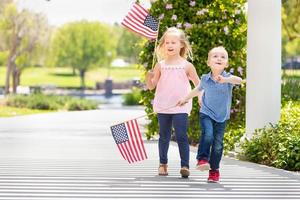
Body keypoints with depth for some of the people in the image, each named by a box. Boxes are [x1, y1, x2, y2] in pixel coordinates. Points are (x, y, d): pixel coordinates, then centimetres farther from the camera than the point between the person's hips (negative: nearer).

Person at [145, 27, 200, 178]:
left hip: (180, 107, -2)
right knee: (164, 136, 11)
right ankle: (163, 164, 21)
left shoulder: (186, 65, 0)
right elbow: (151, 86, 7)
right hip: (163, 107, 2)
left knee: (181, 136, -8)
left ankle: (185, 165, -7)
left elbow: (198, 84, 7)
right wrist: (148, 77, -13)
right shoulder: (160, 65, 4)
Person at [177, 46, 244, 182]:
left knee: (218, 144, 2)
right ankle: (203, 159, -12)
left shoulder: (228, 78, -9)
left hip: (221, 117, 0)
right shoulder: (205, 79, -1)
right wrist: (185, 99, 31)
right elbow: (197, 90, 21)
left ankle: (214, 170, 15)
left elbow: (239, 80, -33)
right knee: (207, 135, -26)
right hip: (206, 114, 0)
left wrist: (225, 79, -51)